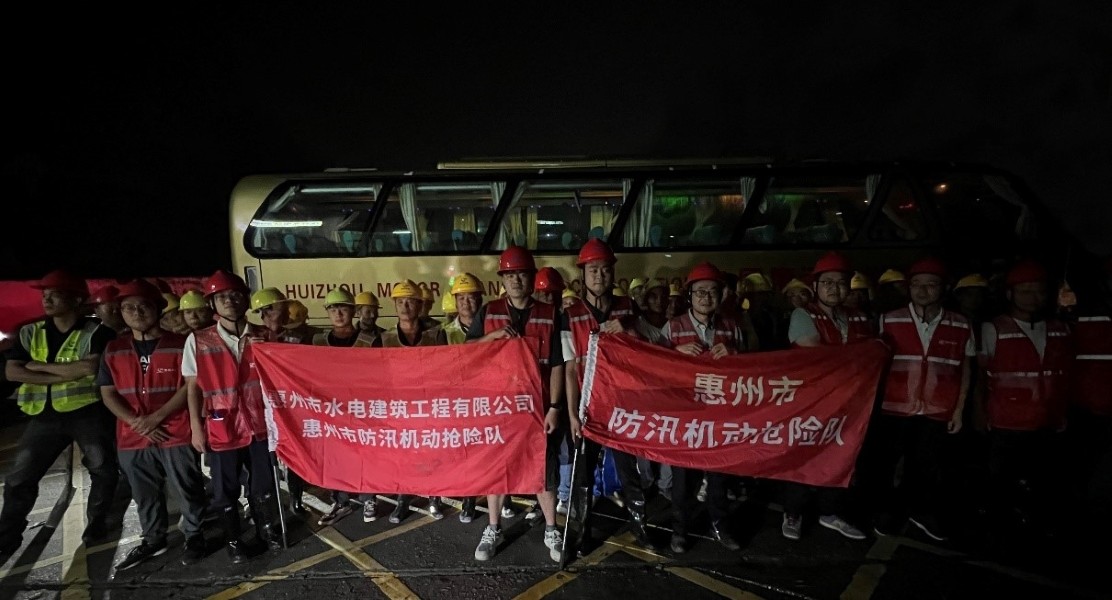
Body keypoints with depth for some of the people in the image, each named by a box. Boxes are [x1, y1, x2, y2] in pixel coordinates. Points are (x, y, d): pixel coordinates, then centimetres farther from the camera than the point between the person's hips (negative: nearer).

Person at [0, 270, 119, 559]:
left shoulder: (96, 332, -8)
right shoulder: (30, 333, 6)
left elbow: (91, 368, -21)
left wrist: (40, 365, -11)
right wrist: (65, 374, -16)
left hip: (88, 413, -4)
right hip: (45, 415, 4)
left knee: (103, 470, 3)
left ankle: (96, 520, 24)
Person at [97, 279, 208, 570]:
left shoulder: (179, 345, -5)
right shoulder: (114, 349, 7)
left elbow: (190, 387, -9)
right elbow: (108, 394, 4)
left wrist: (155, 418, -15)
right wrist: (137, 423, -9)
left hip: (176, 434, -4)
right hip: (132, 437, 4)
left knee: (188, 490, 6)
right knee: (144, 495, 18)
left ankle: (193, 535, 24)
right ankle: (153, 539, 36)